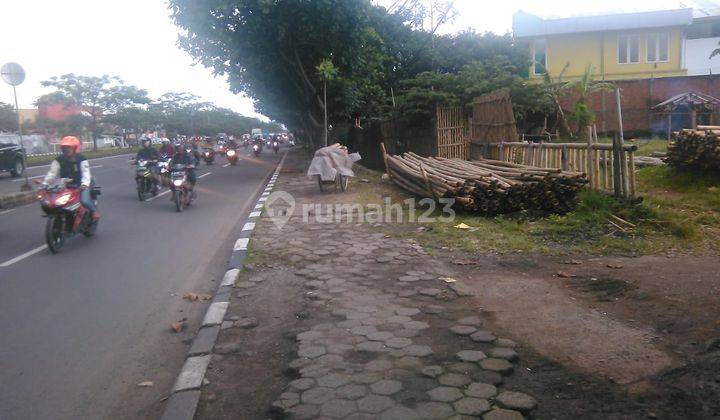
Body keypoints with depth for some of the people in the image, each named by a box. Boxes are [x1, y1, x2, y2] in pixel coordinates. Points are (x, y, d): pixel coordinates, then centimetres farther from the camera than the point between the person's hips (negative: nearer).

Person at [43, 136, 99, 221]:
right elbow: (52, 172, -3)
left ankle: (94, 210, 4)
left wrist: (85, 184, -37)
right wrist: (44, 184, -18)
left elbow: (86, 172, -18)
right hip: (65, 186, 4)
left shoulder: (81, 159, -6)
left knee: (85, 201, -28)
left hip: (80, 185, -4)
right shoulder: (58, 160, 4)